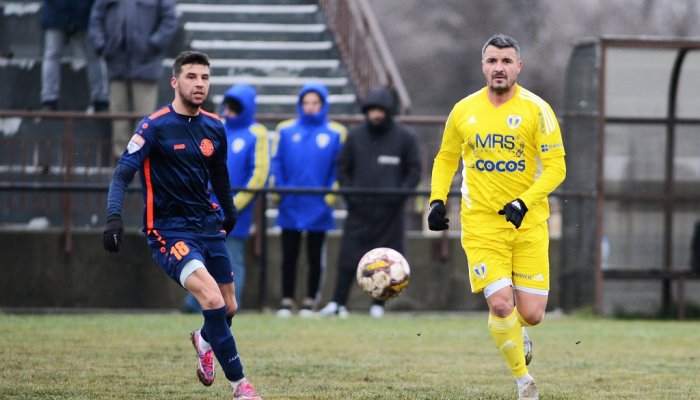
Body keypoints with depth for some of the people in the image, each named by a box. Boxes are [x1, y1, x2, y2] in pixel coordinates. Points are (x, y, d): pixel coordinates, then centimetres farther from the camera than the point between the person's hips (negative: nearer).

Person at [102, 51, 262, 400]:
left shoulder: (213, 128, 6)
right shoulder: (154, 126, -11)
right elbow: (123, 174, -15)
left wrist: (229, 213, 31)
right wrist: (114, 216, -28)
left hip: (208, 226, 6)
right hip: (169, 231, -6)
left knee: (229, 308, 10)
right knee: (212, 299, -24)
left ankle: (205, 341, 48)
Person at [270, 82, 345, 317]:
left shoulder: (335, 133, 2)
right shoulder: (285, 130, 5)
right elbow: (276, 165, 5)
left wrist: (330, 196, -5)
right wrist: (278, 192, -4)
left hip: (318, 208, -1)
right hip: (290, 207, 1)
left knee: (315, 257, 5)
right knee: (289, 256, 5)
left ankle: (310, 302, 12)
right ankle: (286, 301, 10)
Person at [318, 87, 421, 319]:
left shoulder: (404, 138, 3)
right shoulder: (355, 136, 8)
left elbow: (414, 171, 5)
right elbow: (343, 167, 14)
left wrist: (400, 193, -9)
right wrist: (348, 193, -1)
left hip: (389, 211, -1)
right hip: (359, 207, 1)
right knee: (348, 257, -6)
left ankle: (378, 304, 10)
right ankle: (338, 302, -4)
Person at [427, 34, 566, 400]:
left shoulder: (536, 109, -6)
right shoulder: (463, 111, 3)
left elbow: (556, 167, -7)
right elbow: (445, 159, 18)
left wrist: (524, 202, -21)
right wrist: (437, 199, 3)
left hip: (528, 223, -1)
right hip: (481, 224, 1)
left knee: (531, 313, -4)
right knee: (501, 304, -15)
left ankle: (518, 333, 35)